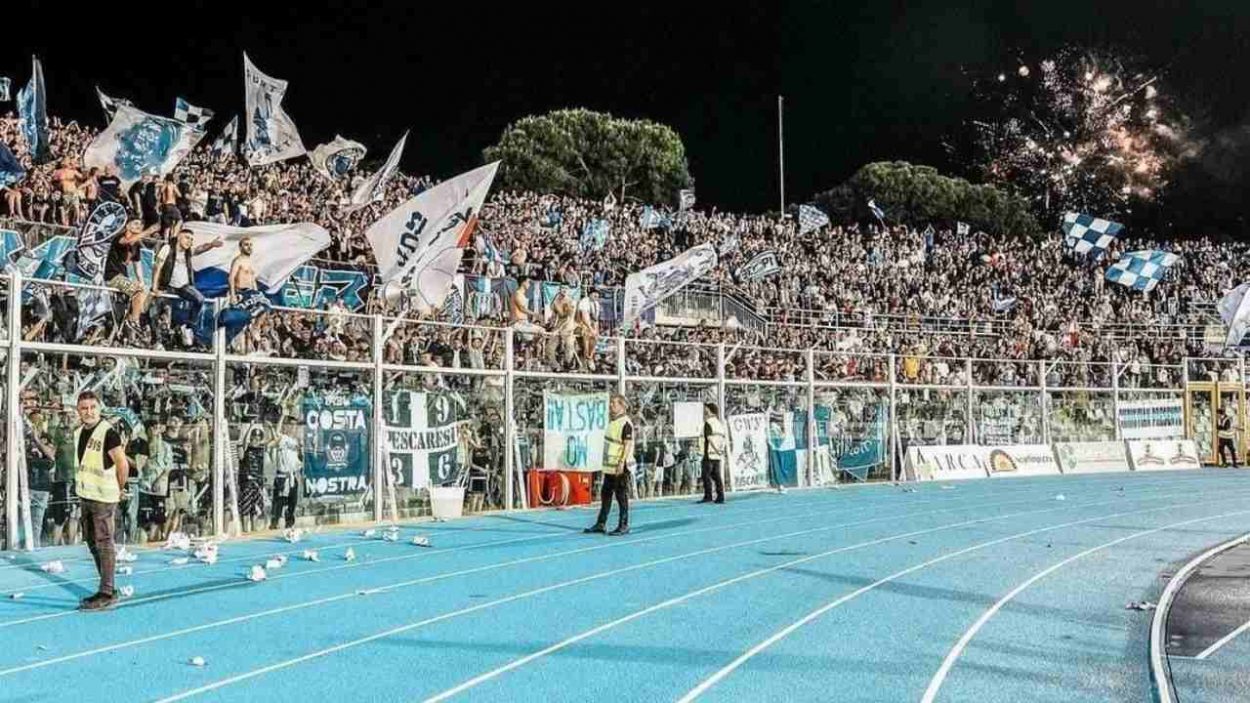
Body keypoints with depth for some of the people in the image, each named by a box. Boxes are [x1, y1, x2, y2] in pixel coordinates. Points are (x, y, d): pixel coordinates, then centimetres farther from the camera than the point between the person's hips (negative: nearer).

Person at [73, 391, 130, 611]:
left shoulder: (108, 433, -15)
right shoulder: (78, 433, 10)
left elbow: (123, 465, -13)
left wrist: (118, 490, -4)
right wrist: (83, 489, 17)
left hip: (103, 498, -9)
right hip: (85, 496, 9)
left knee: (104, 544, -6)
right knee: (92, 543, 14)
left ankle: (107, 595, -3)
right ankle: (107, 588, 24)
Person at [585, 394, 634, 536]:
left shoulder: (625, 423, -15)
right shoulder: (612, 421, 14)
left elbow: (628, 445, -19)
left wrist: (622, 463, -24)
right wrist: (605, 461, 21)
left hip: (620, 467, -9)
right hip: (609, 466, 9)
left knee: (622, 496, -2)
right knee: (605, 494, 13)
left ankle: (624, 526, 6)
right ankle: (600, 524, 20)